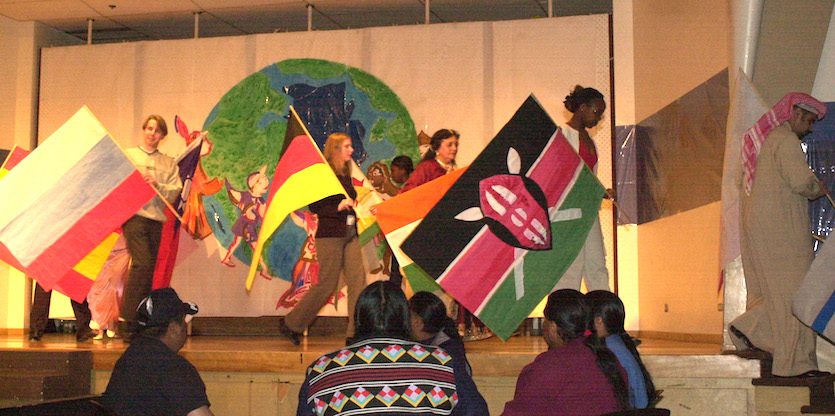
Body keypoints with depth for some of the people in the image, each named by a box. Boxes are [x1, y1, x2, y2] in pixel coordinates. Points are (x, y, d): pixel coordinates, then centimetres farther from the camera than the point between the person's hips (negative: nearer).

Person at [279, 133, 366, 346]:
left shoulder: (346, 175, 14)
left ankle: (356, 333, 0)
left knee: (357, 280, -3)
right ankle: (290, 324, 16)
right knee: (327, 285, -2)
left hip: (349, 234, 8)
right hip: (330, 236, -8)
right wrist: (338, 207, -23)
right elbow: (314, 206, -14)